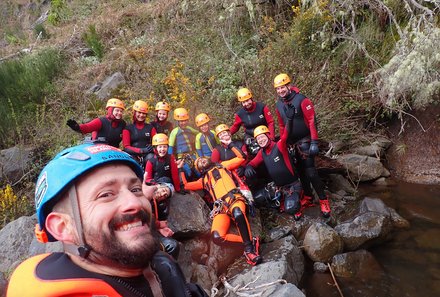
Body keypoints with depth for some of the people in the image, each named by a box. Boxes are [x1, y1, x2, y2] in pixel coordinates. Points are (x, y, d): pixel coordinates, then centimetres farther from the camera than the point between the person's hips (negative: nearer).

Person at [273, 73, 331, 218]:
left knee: (310, 171, -10)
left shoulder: (301, 100, -14)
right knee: (301, 171, 14)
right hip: (292, 143, 6)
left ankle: (324, 200, 4)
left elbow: (312, 121, -16)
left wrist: (314, 142, -20)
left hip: (304, 142, -6)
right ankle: (308, 198, 28)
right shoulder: (279, 105, 6)